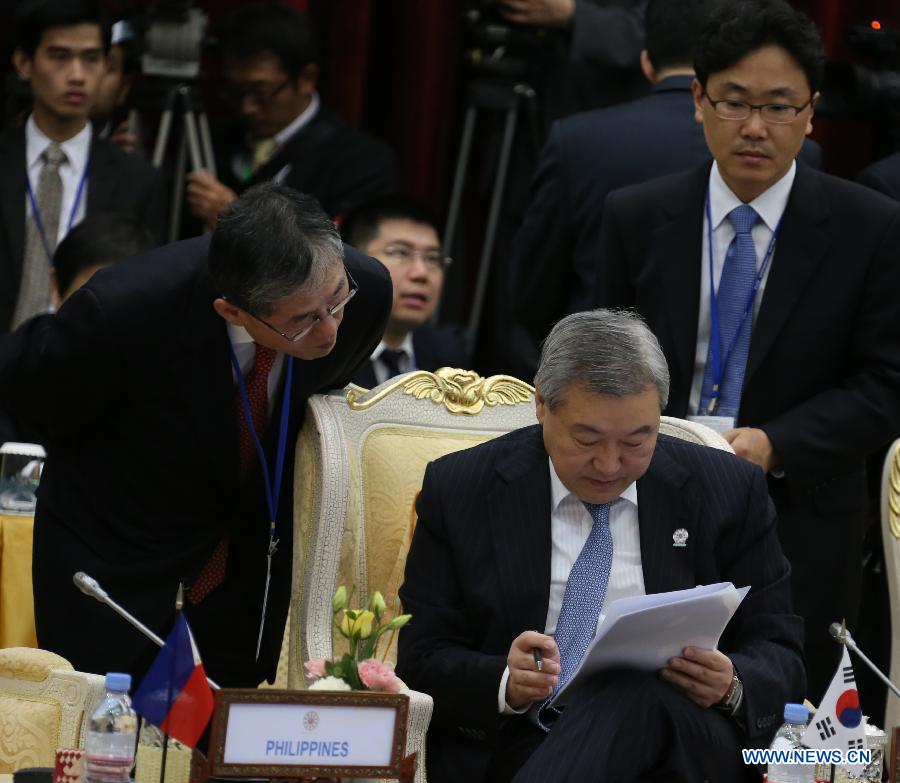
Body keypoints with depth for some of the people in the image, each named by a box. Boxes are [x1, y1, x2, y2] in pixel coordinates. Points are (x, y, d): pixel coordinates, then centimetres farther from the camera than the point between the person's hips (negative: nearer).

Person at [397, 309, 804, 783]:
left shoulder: (729, 491, 9)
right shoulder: (459, 490, 7)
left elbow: (779, 659, 11)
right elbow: (422, 663, 5)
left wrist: (732, 686, -13)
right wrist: (505, 684, -17)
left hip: (676, 737, 2)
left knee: (643, 692, -36)